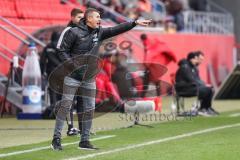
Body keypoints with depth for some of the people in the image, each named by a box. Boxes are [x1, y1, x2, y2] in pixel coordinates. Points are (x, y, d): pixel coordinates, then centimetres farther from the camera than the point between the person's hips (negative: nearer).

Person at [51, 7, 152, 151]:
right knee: (65, 106, -5)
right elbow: (62, 50, -8)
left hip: (90, 78, 6)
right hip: (73, 76, -6)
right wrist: (72, 64, -19)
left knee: (90, 109, 5)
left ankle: (85, 141, 13)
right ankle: (56, 139, 1)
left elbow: (117, 30, -1)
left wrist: (135, 23, -10)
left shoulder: (99, 33, 4)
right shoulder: (74, 32, -11)